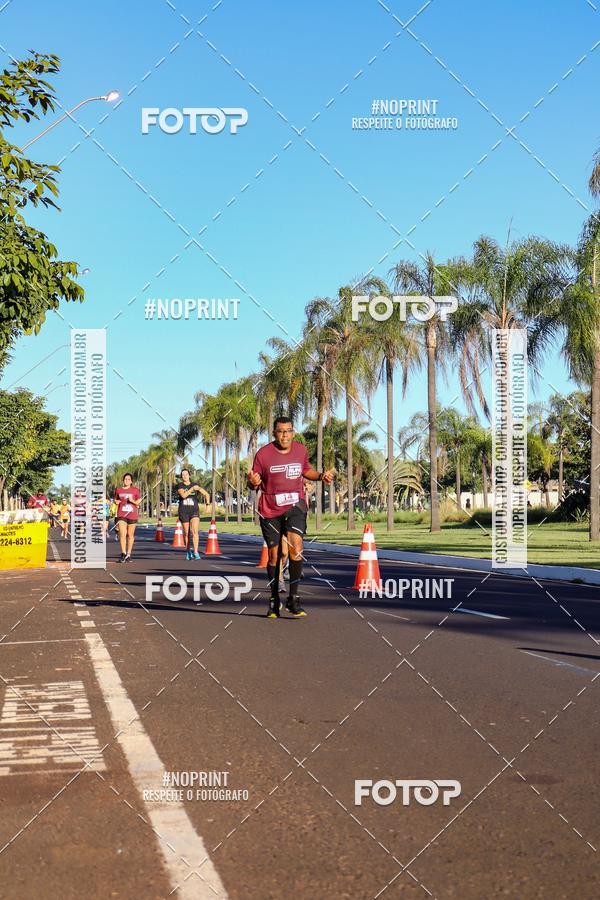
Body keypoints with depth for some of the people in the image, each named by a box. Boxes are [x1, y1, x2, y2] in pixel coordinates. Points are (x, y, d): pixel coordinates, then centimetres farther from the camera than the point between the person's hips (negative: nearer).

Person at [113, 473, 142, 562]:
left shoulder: (135, 490, 3)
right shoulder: (118, 490, 8)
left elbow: (139, 501, 5)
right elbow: (115, 499, 22)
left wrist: (133, 501, -14)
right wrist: (116, 501, 0)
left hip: (132, 515, 0)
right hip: (121, 514, 0)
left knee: (130, 535, 9)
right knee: (122, 534, -13)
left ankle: (128, 554, 20)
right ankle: (123, 554, -17)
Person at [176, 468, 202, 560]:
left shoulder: (195, 485, 3)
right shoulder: (180, 486, 0)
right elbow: (183, 495, -19)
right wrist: (192, 488, -23)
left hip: (194, 511, 0)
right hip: (183, 512, 0)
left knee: (195, 531, -18)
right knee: (186, 533, 10)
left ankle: (195, 552, -24)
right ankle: (188, 551, 29)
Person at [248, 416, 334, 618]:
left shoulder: (301, 450, 2)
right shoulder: (263, 454, -7)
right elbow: (254, 482, 1)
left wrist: (320, 476, 4)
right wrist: (253, 482, -22)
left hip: (295, 505, 1)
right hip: (270, 510, -1)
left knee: (296, 548, -20)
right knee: (274, 556, 6)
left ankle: (293, 599, -12)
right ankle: (274, 601, 24)